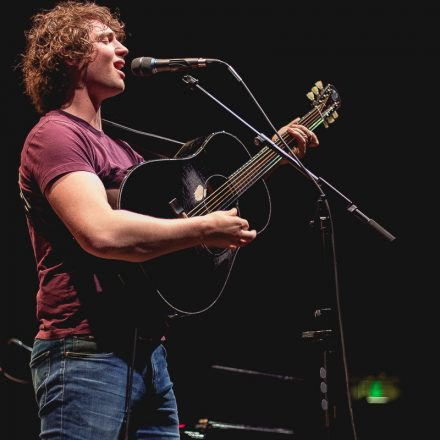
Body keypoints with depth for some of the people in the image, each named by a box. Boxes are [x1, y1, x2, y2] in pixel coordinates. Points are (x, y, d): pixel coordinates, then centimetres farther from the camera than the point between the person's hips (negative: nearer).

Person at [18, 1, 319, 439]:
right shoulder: (54, 135, -10)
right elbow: (102, 233, -27)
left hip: (146, 351, 9)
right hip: (85, 354, -9)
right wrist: (206, 229, -17)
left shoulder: (118, 148, 20)